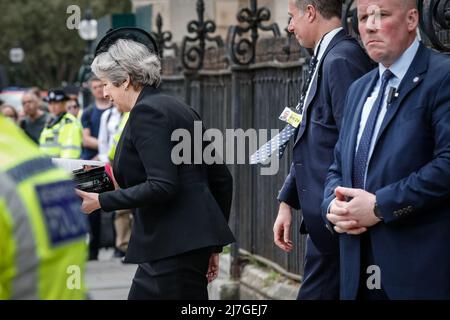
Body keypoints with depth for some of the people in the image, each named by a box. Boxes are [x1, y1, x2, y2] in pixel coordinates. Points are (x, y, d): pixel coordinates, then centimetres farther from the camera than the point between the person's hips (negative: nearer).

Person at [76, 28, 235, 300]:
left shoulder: (147, 111, -11)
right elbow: (221, 177, 16)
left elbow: (162, 186, -21)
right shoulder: (177, 108, 17)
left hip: (174, 248, -10)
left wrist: (101, 202, -13)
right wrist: (213, 245, 21)